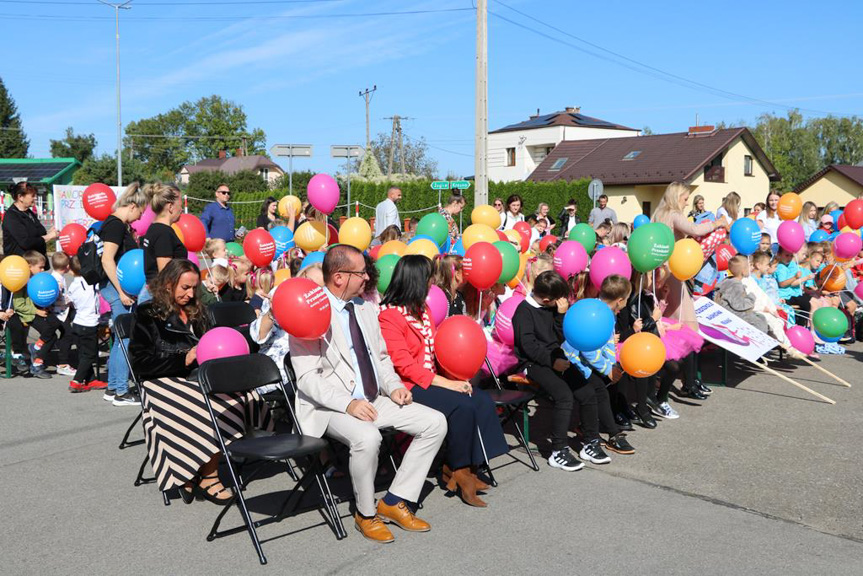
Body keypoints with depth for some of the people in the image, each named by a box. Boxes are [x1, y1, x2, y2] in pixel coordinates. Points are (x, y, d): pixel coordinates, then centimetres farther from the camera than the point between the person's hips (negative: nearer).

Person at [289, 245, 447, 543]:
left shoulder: (365, 308, 12)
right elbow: (307, 378, -16)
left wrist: (394, 386, 0)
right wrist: (348, 403, -28)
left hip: (374, 400, 8)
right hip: (331, 407, -8)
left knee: (435, 422, -6)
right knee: (367, 437, -36)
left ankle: (393, 501, 1)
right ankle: (366, 513, -9)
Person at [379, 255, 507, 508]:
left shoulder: (422, 309, 14)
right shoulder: (389, 316, -13)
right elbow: (404, 365, -18)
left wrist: (455, 376, -1)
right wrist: (446, 383, -22)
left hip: (432, 379, 8)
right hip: (407, 386, -8)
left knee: (482, 400, -13)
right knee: (463, 405, -25)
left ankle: (461, 468, -7)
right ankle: (456, 471, -8)